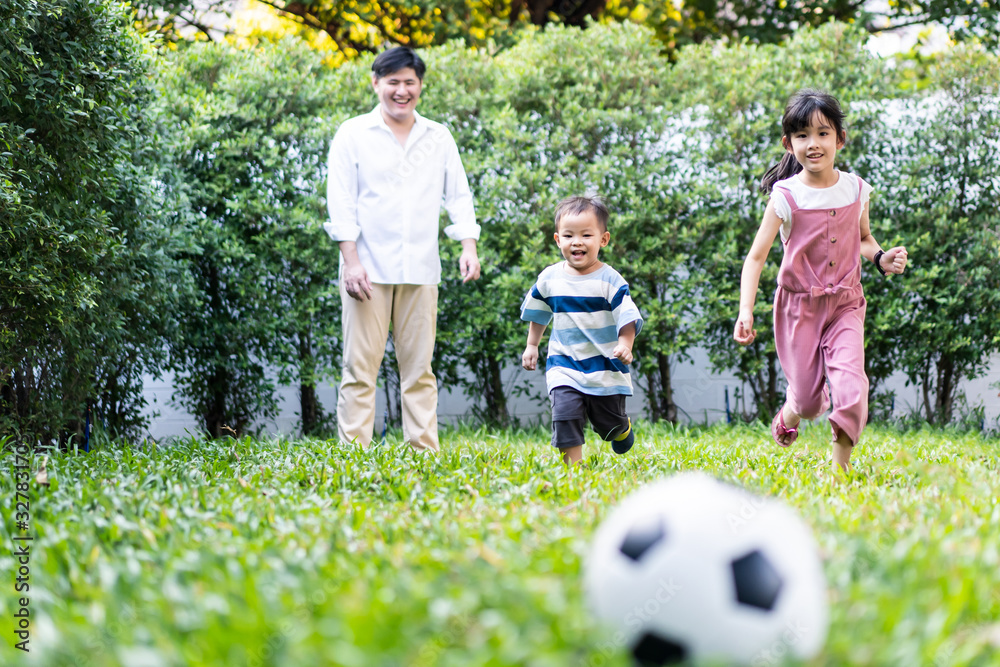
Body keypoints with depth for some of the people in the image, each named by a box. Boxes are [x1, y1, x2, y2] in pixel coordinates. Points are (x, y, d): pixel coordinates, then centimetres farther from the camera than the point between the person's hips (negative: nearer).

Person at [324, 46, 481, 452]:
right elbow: (341, 201, -1)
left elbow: (458, 194, 15)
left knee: (419, 367, 5)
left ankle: (425, 451, 7)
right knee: (360, 367, -4)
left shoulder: (439, 138, 14)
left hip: (421, 270, 3)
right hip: (369, 269, -3)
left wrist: (469, 246, -1)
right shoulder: (353, 134, 4)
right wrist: (351, 260, -11)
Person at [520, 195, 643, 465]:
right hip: (564, 364, 2)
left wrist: (625, 345, -27)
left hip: (605, 366, -1)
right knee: (565, 413, -19)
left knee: (610, 424, 12)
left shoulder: (610, 280, -11)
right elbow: (538, 314, 18)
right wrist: (532, 345, 20)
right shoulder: (549, 278, 0)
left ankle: (623, 428, 48)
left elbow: (627, 318, -12)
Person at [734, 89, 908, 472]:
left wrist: (881, 259, -4)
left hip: (845, 304, 2)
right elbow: (756, 257, -11)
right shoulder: (785, 197, -12)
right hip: (799, 305, -2)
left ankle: (841, 465, 3)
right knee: (808, 397, 4)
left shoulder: (856, 190, -2)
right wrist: (745, 311, -23)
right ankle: (789, 415, 43)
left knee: (850, 389, -16)